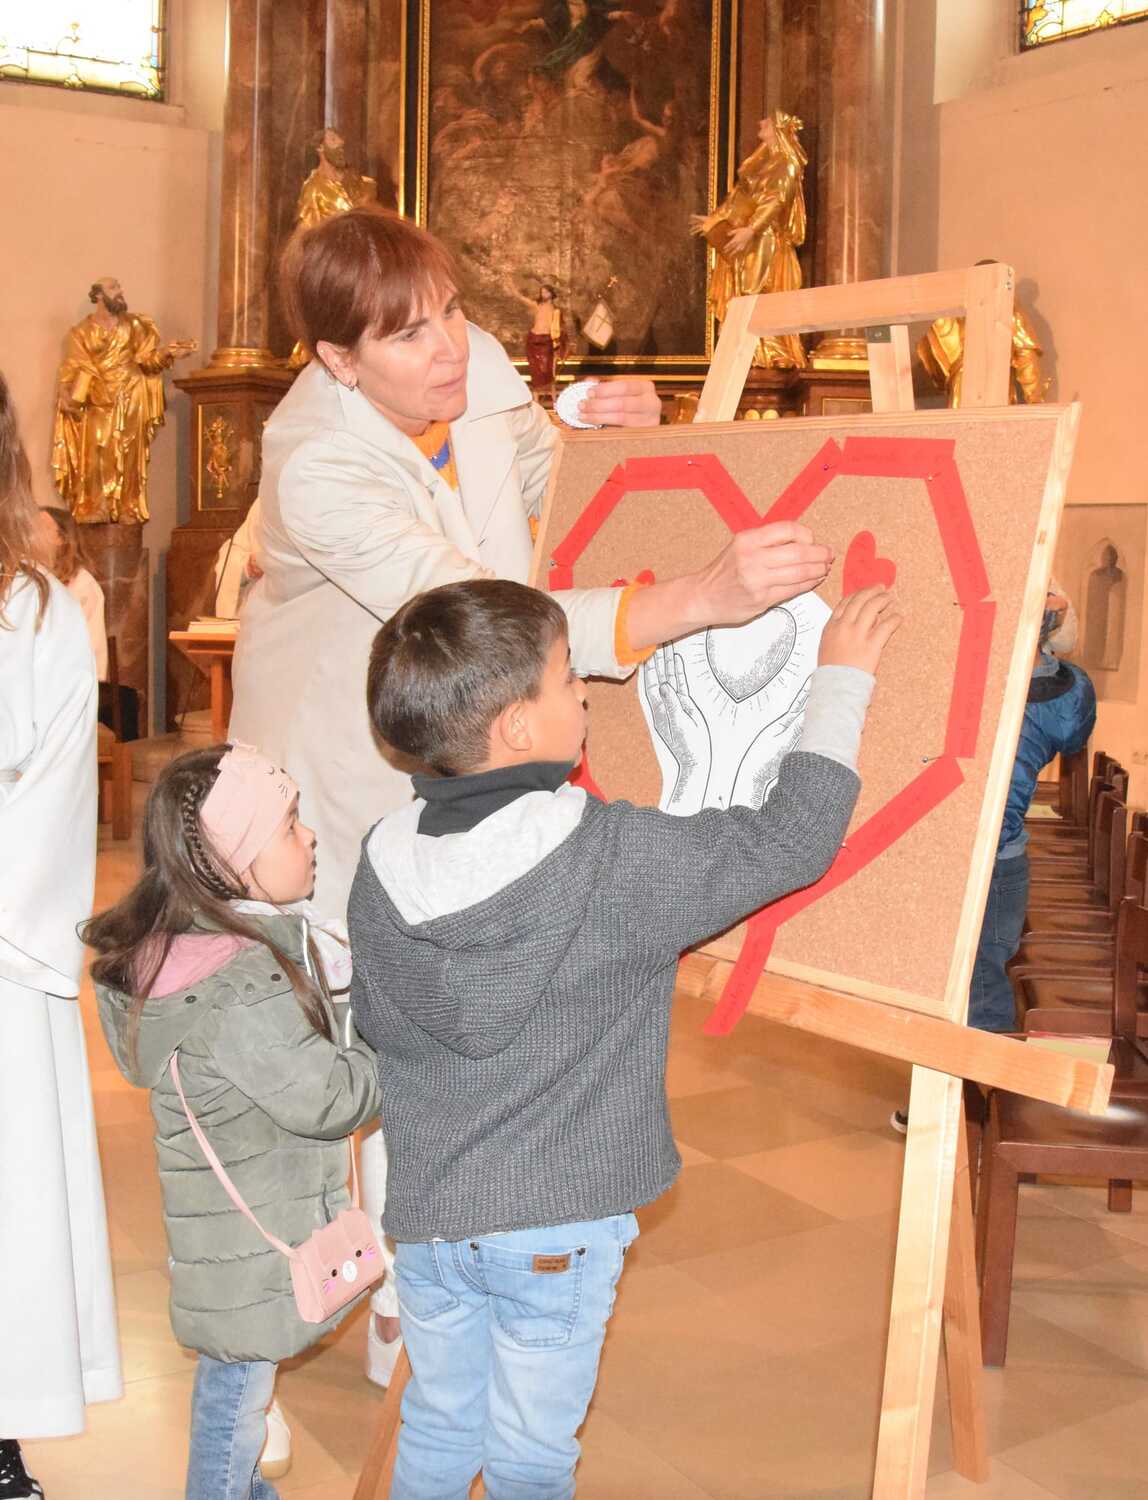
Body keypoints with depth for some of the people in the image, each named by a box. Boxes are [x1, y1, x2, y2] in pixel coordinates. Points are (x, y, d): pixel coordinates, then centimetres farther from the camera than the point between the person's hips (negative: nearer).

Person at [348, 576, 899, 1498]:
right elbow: (791, 842, -15)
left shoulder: (384, 860, -5)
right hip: (556, 1224, -4)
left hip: (426, 1213, 5)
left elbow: (371, 1022, 7)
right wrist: (842, 681, -5)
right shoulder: (612, 860, -21)